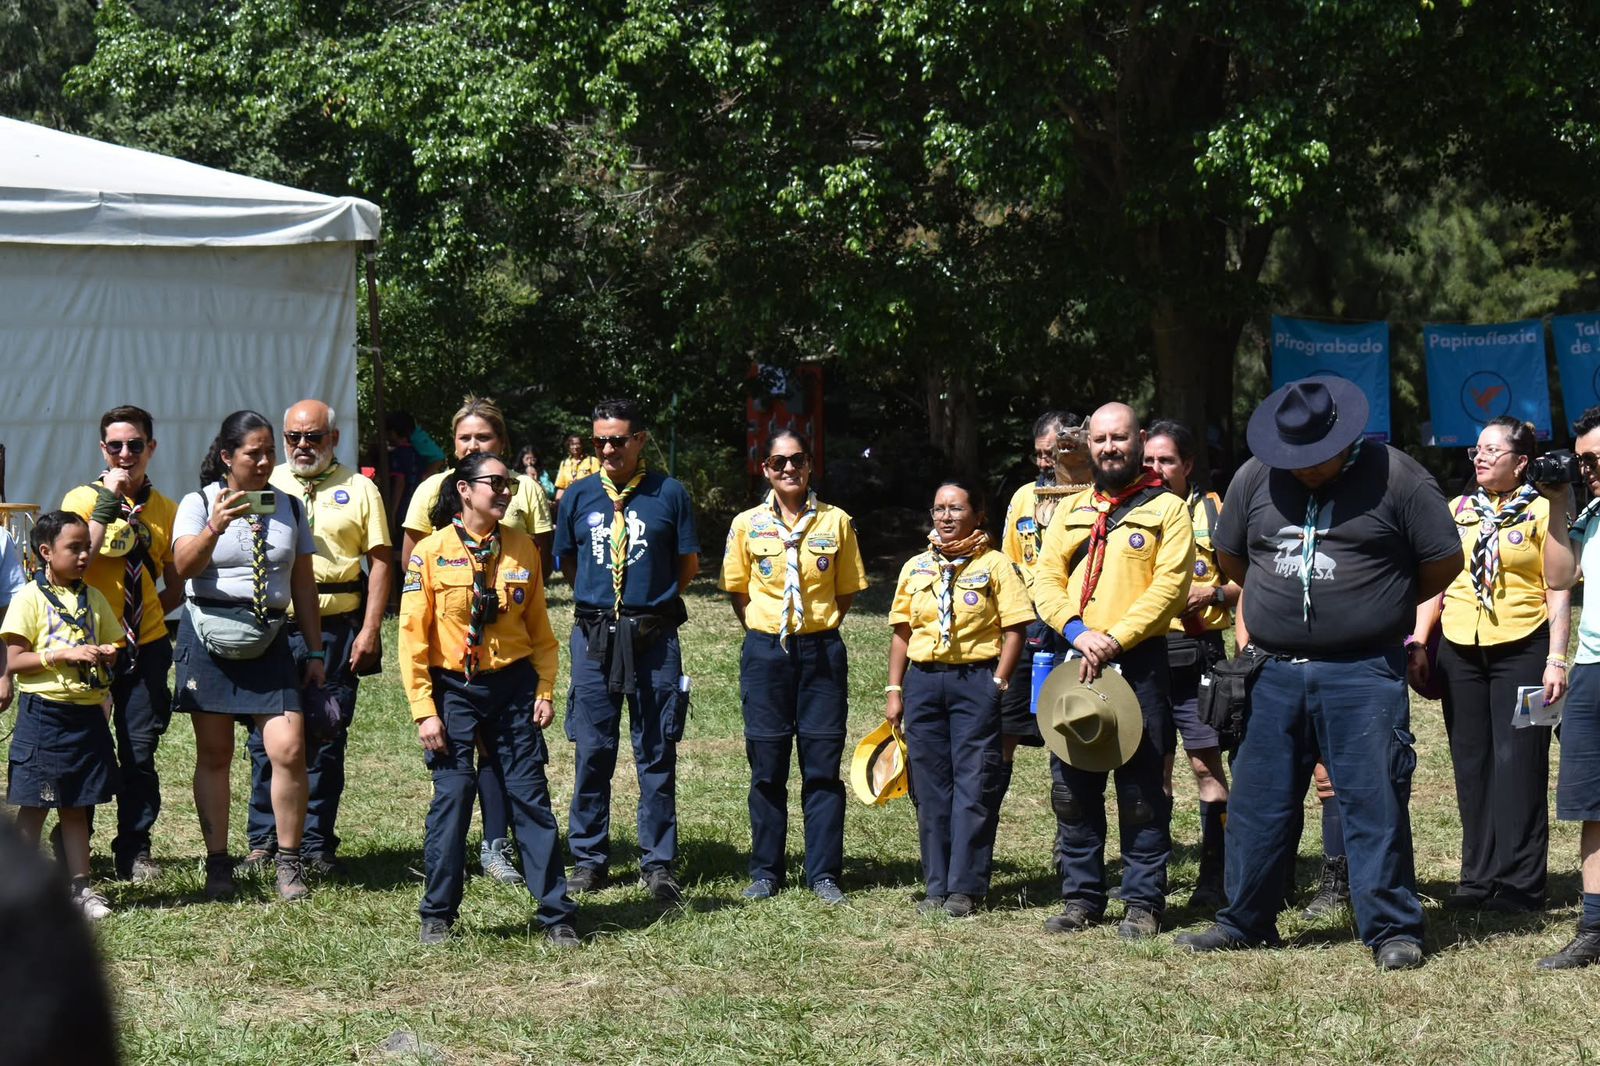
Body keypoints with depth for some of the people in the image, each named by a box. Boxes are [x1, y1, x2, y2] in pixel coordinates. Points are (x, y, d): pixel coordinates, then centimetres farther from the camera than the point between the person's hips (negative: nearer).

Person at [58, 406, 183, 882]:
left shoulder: (166, 510, 6)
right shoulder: (83, 499, -3)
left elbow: (175, 587, 15)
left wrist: (142, 615, 0)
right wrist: (108, 503, -21)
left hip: (145, 647, 2)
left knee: (140, 753, 4)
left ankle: (134, 850, 14)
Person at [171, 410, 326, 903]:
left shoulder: (288, 507, 10)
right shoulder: (199, 503, 0)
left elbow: (303, 584, 14)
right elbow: (184, 567, -15)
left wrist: (315, 652, 12)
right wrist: (214, 530, -33)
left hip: (269, 641, 2)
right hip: (209, 636, -2)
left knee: (289, 750, -10)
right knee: (214, 754, 4)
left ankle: (289, 863, 2)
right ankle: (218, 864, 14)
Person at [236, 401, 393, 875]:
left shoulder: (359, 489, 6)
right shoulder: (264, 486, 11)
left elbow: (379, 560, 2)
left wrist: (370, 630, -7)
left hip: (337, 628, -1)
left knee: (326, 739, 4)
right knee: (267, 737, 2)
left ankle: (316, 843, 12)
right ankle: (263, 841, 11)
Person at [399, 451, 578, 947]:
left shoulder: (522, 547, 3)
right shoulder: (431, 552, -6)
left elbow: (539, 625, 11)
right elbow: (412, 635, -5)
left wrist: (545, 690, 3)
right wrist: (424, 711, -9)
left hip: (513, 687, 2)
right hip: (453, 689, -2)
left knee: (531, 798, 2)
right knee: (451, 799, -2)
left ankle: (556, 915, 7)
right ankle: (437, 915, 12)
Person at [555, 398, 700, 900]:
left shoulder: (669, 493, 1)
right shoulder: (578, 495, 7)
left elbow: (688, 564, 7)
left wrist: (654, 603, 8)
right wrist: (602, 602, 10)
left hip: (654, 637, -1)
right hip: (593, 635, 1)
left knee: (657, 752, 3)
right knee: (592, 750, 5)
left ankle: (658, 863, 10)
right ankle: (588, 858, 15)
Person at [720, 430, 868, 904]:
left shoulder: (836, 522, 2)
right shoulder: (747, 525, 2)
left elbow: (846, 592, 9)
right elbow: (738, 591, 10)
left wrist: (818, 630, 2)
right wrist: (766, 633, 3)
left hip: (822, 651, 0)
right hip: (765, 652, 0)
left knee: (823, 765, 1)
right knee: (767, 766, 5)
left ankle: (824, 872, 7)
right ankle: (766, 871, 14)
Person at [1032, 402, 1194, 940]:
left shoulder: (1167, 509, 3)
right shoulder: (1071, 509, 17)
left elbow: (1169, 585, -8)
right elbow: (1046, 579, 8)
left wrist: (1116, 639, -17)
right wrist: (1078, 632, -10)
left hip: (1139, 660, -4)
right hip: (1075, 660, 4)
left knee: (1142, 790, -2)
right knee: (1072, 787, 6)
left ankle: (1144, 901, 5)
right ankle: (1081, 897, 15)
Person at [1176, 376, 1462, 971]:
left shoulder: (1395, 477, -6)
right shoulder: (1255, 478, 6)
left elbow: (1444, 562, 0)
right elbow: (1230, 556, 19)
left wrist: (1377, 607, 9)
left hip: (1362, 672, -4)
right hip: (1275, 672, 4)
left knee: (1374, 803, -3)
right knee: (1258, 803, 9)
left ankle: (1392, 931, 4)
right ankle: (1246, 922, 21)